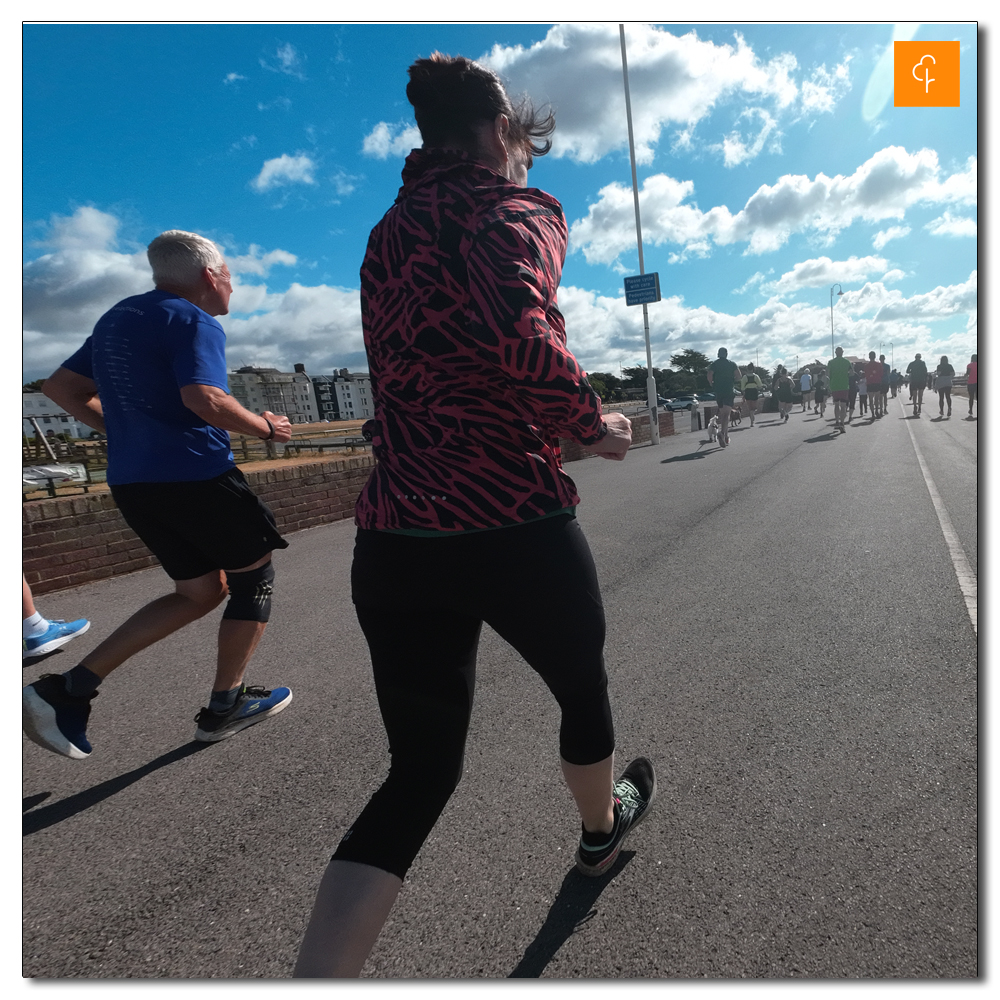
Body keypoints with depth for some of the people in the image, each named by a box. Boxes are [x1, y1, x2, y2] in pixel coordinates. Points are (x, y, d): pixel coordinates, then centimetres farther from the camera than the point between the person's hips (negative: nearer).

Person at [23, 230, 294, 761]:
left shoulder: (116, 318, 18)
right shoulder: (194, 322, -8)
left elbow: (60, 387, 21)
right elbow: (205, 400, -24)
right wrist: (267, 427, -9)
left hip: (130, 481, 9)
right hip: (195, 475, -9)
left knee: (200, 591, 17)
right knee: (254, 577, 9)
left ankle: (68, 688, 12)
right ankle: (225, 707, 19)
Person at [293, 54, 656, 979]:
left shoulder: (391, 227, 19)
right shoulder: (519, 209, -2)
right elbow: (519, 331, -23)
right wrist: (595, 424, -8)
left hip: (392, 540, 6)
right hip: (513, 525, -5)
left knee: (421, 769, 18)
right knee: (582, 689, 26)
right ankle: (602, 828, 55)